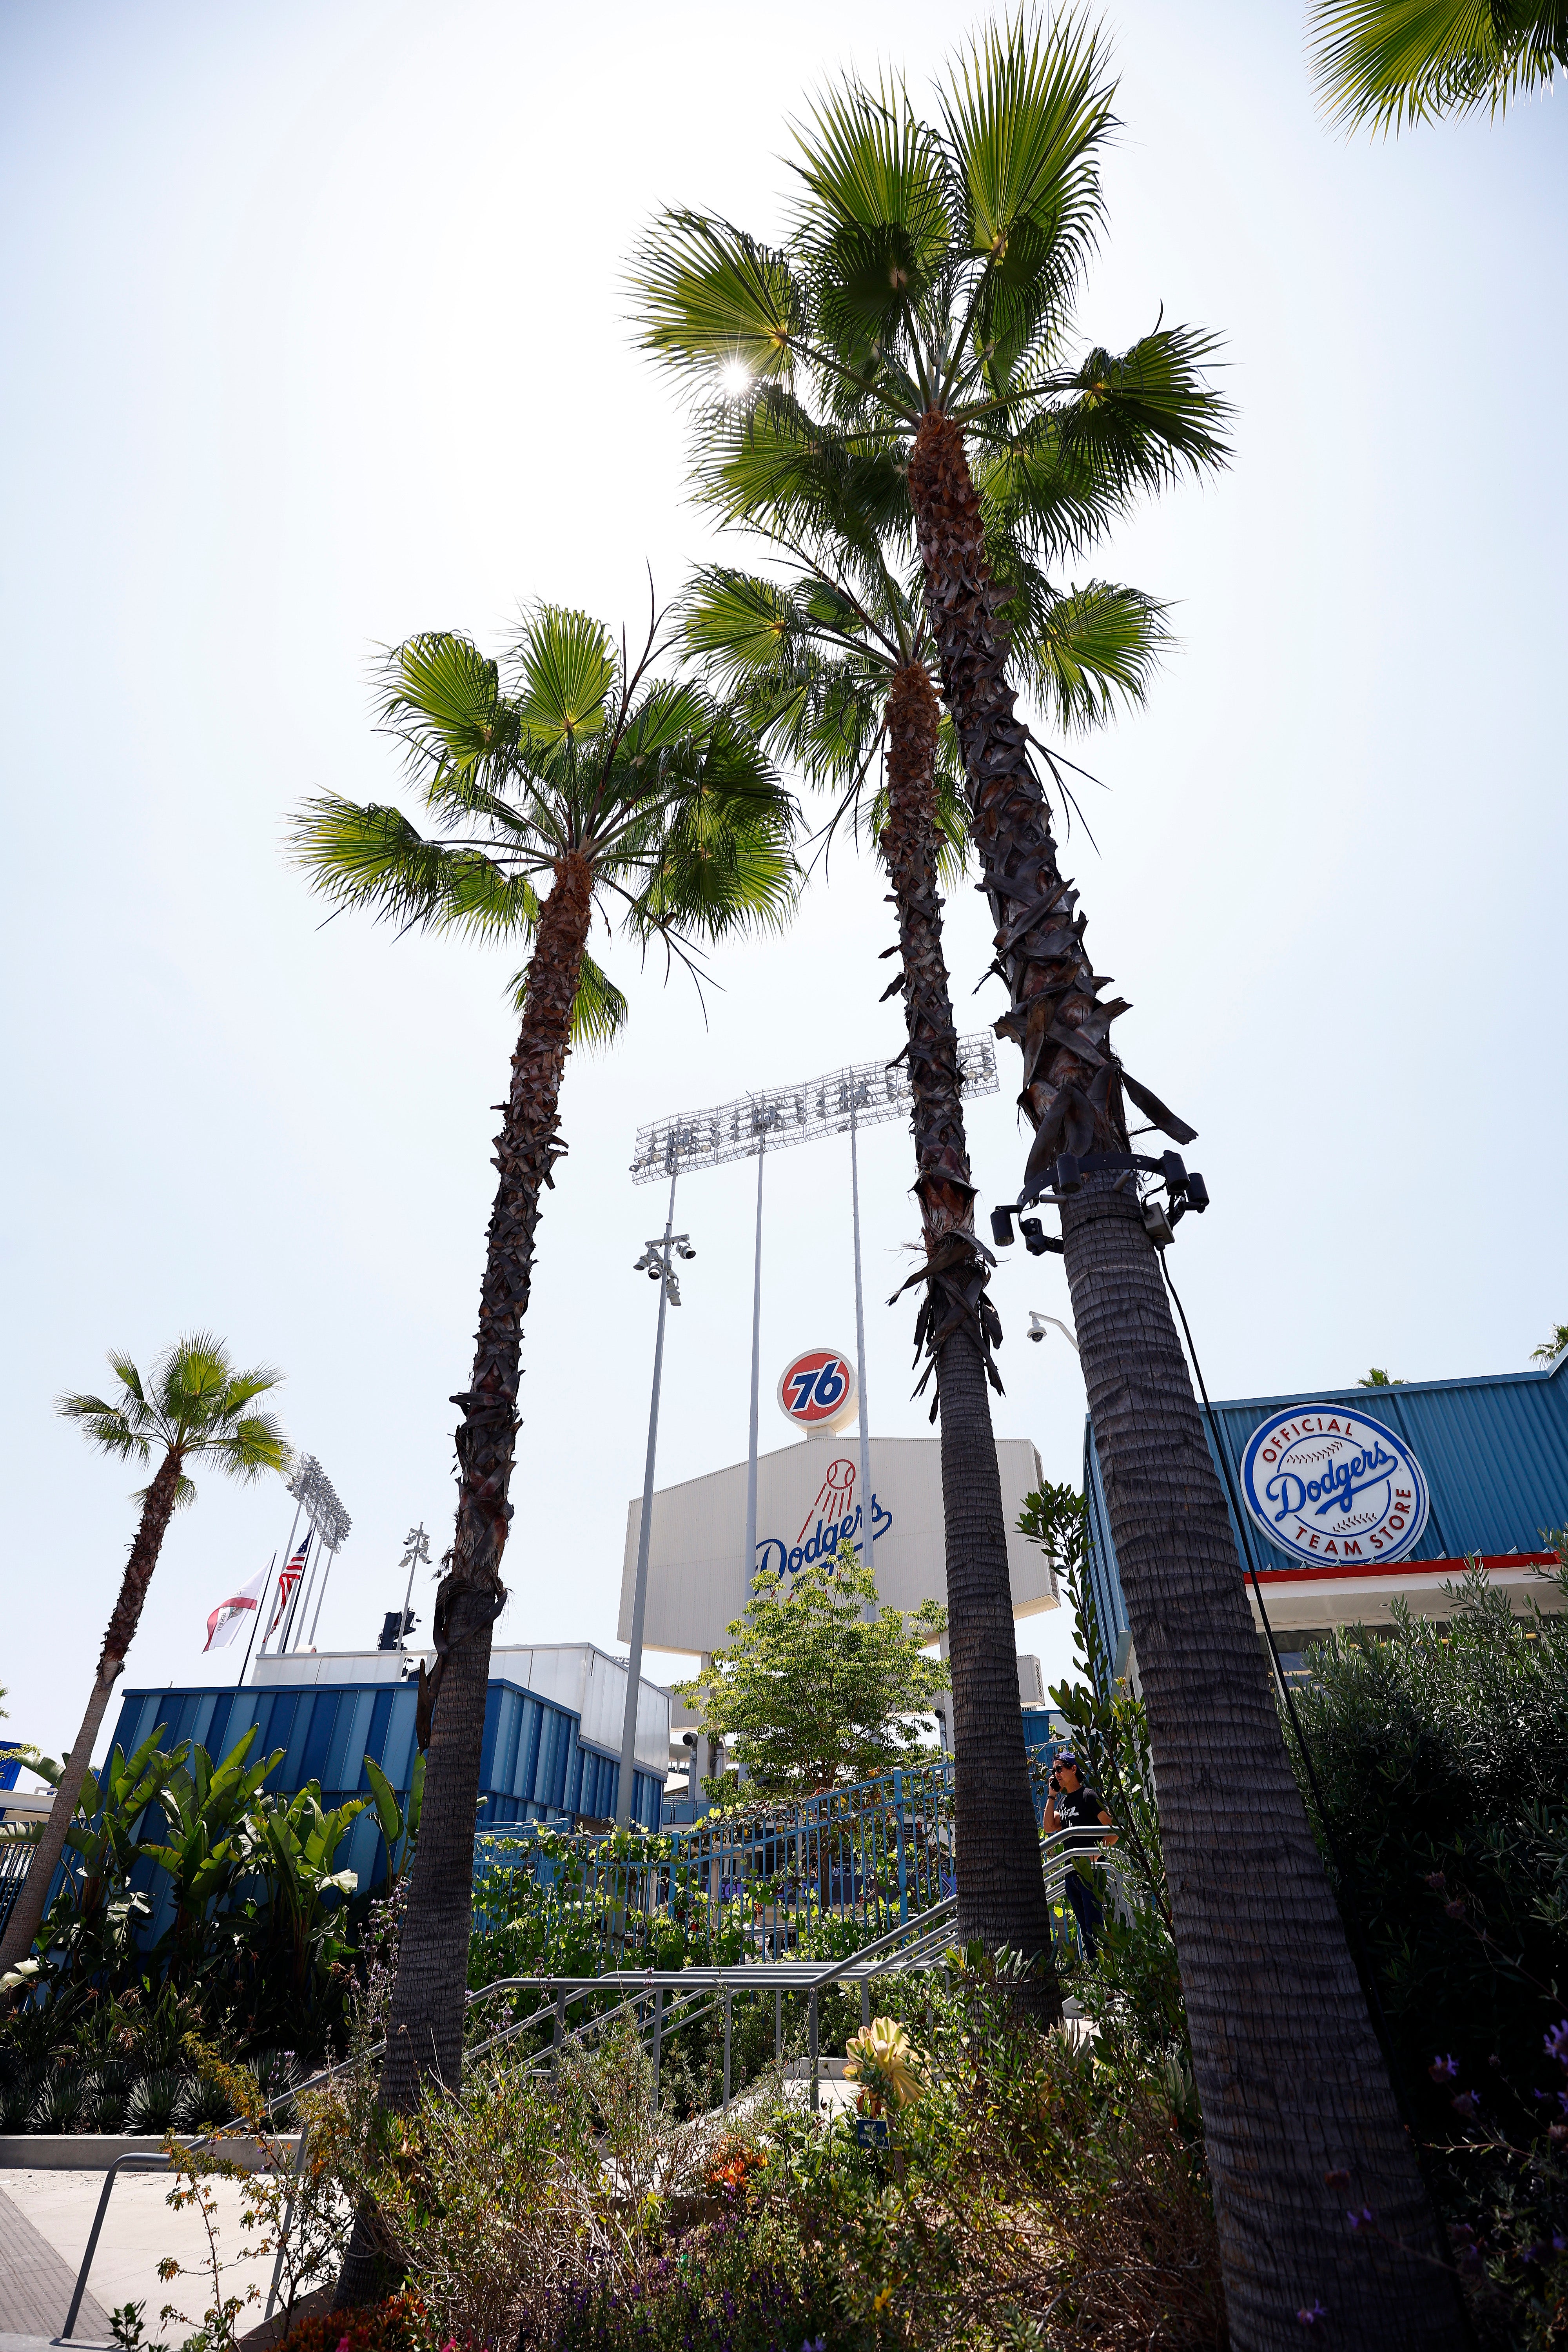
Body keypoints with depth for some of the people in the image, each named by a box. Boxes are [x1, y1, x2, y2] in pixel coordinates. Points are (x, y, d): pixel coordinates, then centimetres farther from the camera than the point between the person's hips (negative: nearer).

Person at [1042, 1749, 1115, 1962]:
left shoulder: (1089, 1796, -7)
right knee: (1085, 1930, 13)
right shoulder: (1063, 1801, 16)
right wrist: (1051, 1796, 2)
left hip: (1090, 1872, -8)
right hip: (1072, 1874, 8)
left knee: (1095, 1929, -8)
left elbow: (1114, 1832, -11)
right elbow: (1050, 1828, 3)